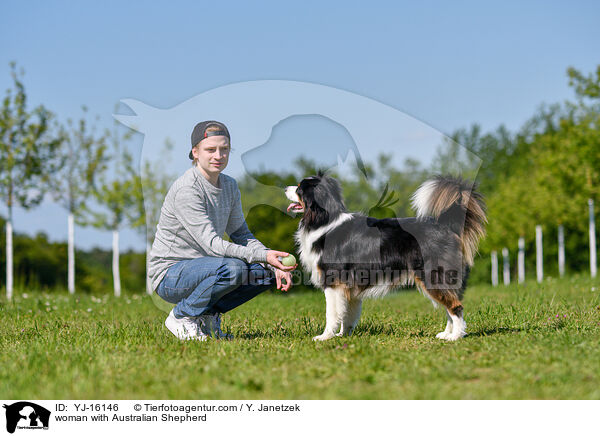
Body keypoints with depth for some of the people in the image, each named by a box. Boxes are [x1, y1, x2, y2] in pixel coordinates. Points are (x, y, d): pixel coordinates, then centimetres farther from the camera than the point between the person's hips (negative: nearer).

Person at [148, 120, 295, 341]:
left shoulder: (229, 186, 5)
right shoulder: (186, 190, -21)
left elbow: (242, 235, 12)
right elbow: (211, 244, -27)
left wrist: (274, 264, -5)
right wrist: (263, 256, -35)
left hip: (202, 267, 8)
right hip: (169, 275, -8)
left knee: (267, 272, -6)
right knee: (232, 268, -32)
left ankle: (208, 314, 7)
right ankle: (182, 316, -10)